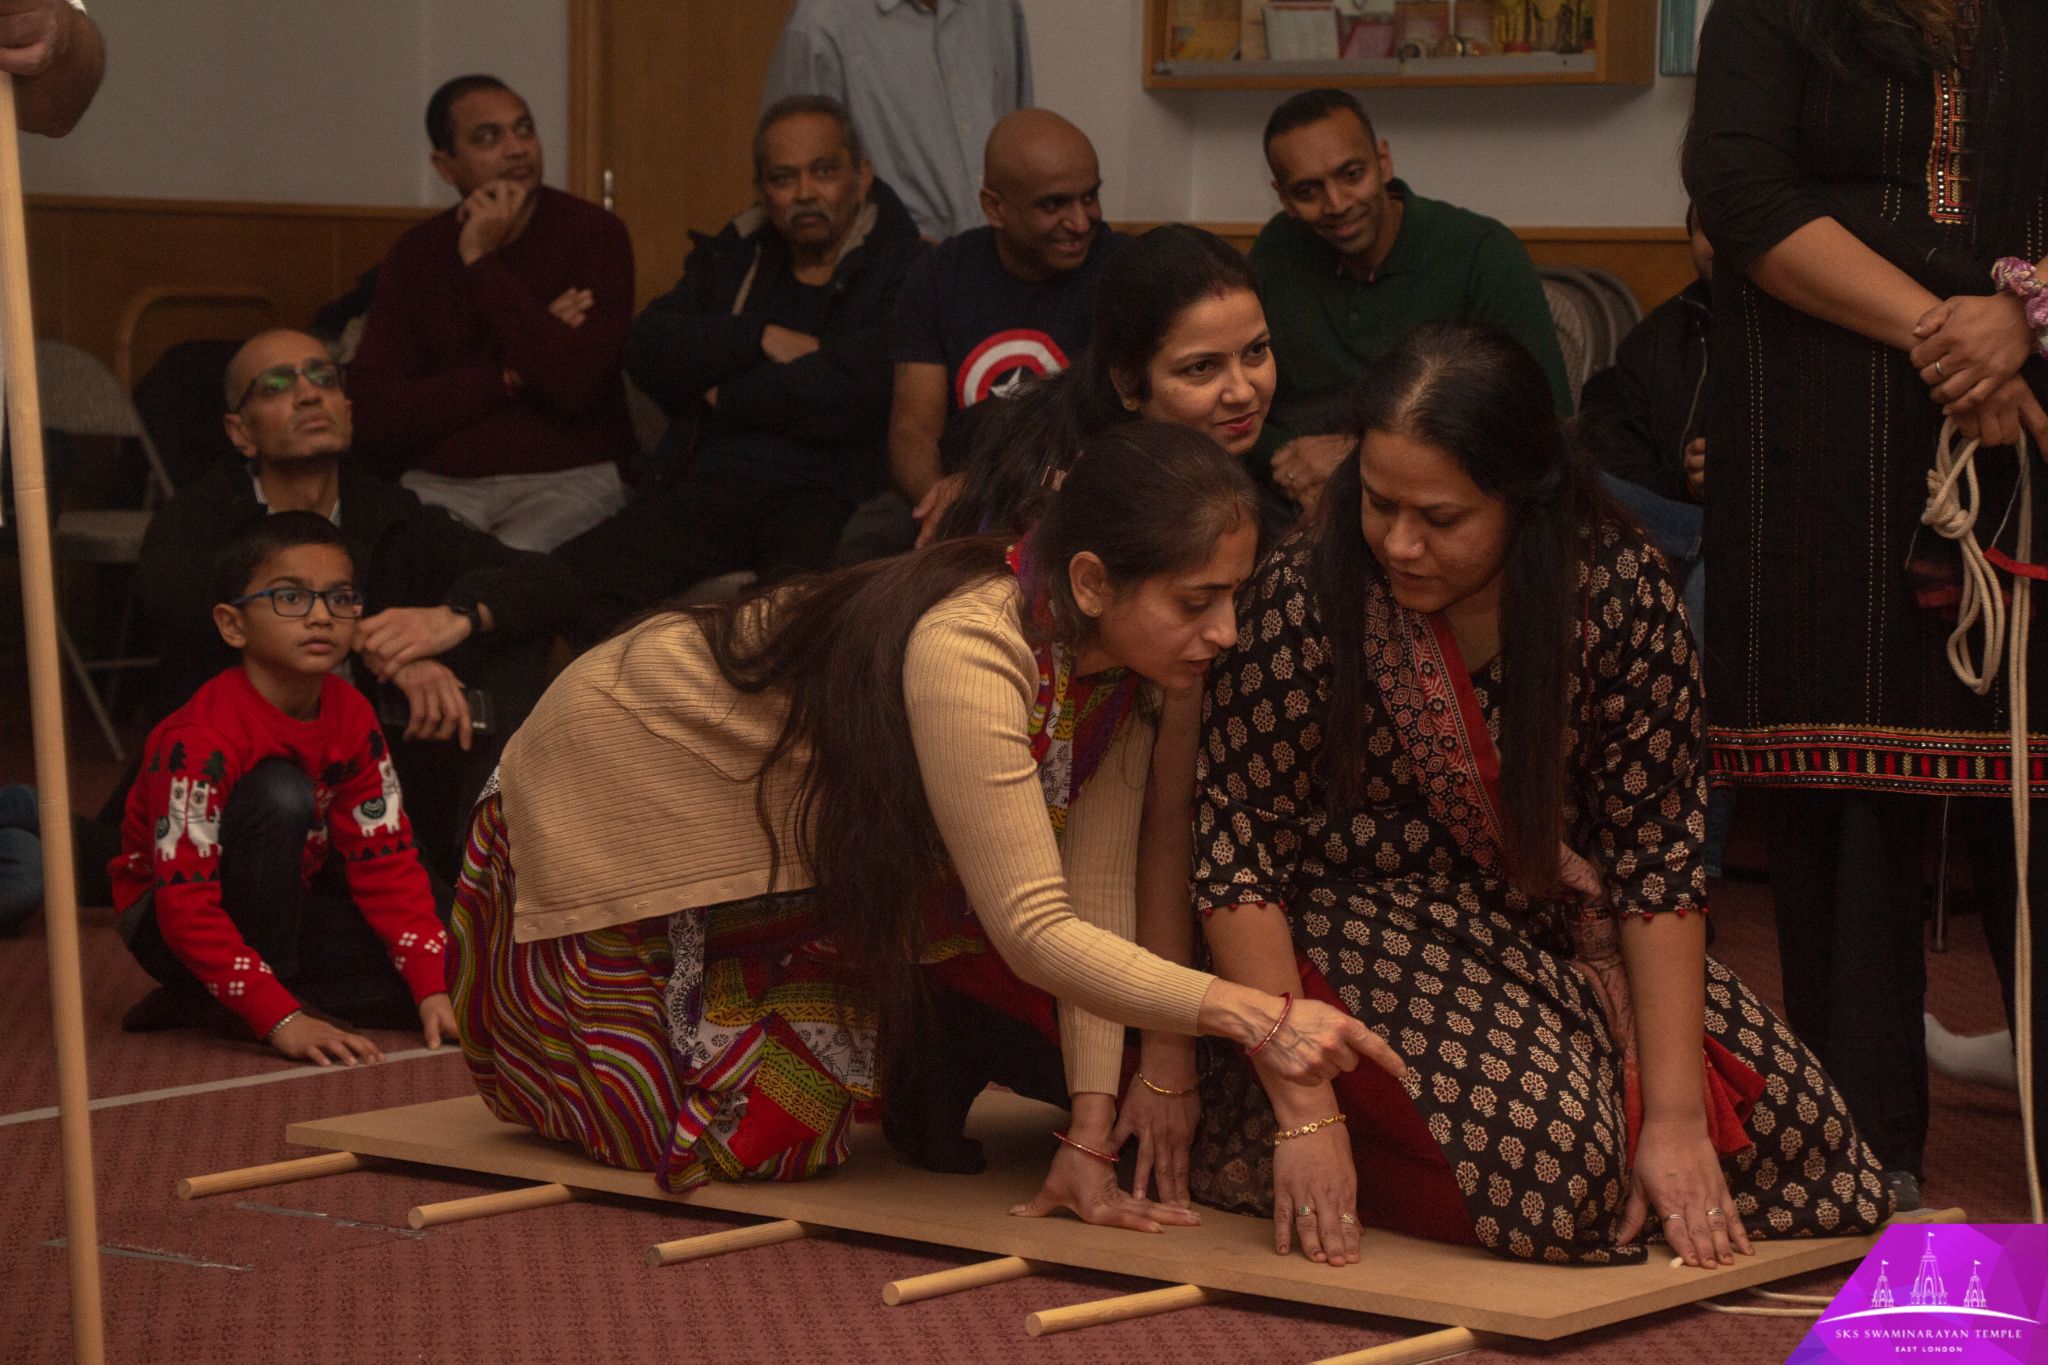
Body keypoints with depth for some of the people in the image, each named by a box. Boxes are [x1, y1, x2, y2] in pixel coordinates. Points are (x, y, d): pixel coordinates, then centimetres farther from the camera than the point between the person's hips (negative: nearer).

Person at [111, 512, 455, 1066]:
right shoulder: (200, 739, -27)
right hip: (168, 928, -7)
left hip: (286, 909, 7)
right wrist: (279, 1018, -39)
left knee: (450, 957, -13)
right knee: (280, 793, -31)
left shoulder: (349, 715, -5)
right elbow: (186, 906, -31)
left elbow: (385, 859, -5)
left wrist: (432, 992, -17)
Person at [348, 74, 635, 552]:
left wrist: (483, 263, -14)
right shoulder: (416, 253, 8)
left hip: (572, 477, -3)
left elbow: (575, 385, -17)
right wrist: (508, 378, -9)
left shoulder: (592, 233, -2)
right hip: (442, 485, 3)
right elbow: (377, 418, -1)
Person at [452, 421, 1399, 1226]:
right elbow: (1033, 928, -44)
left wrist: (1091, 1139, -22)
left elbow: (1097, 883, -17)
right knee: (728, 1139, -2)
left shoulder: (1119, 658, -16)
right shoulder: (966, 652, -42)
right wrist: (1255, 1016, -52)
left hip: (813, 823, 7)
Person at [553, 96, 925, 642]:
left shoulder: (904, 270, 4)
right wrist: (762, 340, -3)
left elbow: (854, 393, -11)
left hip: (829, 494, -5)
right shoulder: (732, 257, 24)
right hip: (710, 487, 5)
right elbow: (646, 350, 11)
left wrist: (726, 398, 3)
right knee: (574, 578, -22)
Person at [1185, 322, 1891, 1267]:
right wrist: (1303, 1112, -22)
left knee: (1792, 1132, -13)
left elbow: (1657, 852, -11)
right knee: (1552, 1165, -29)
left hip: (1558, 924, 4)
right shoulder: (1306, 599, -20)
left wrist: (1676, 1115, -16)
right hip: (1367, 929, -4)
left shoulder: (1621, 592, -13)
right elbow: (1238, 852, -17)